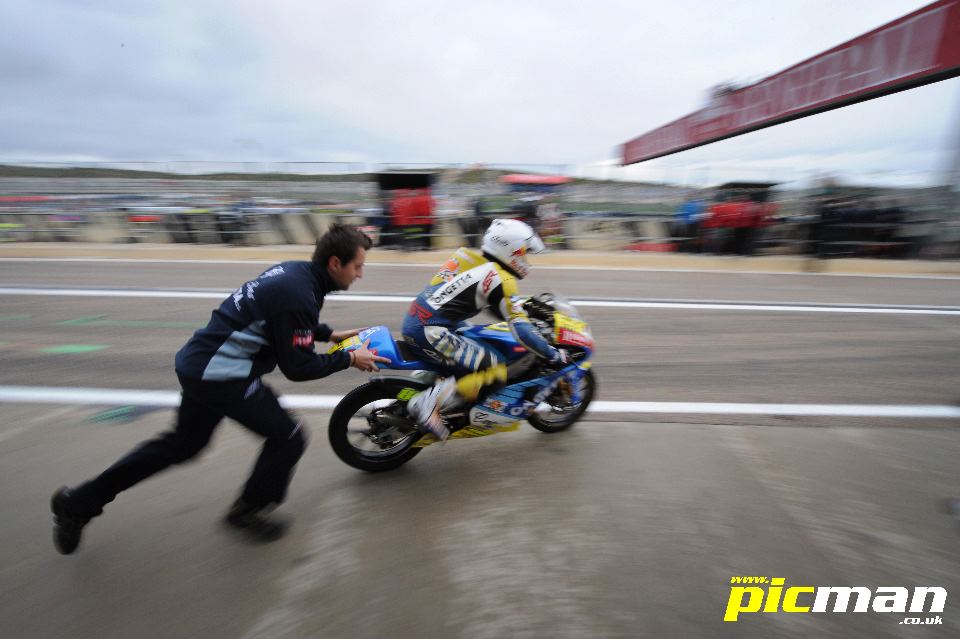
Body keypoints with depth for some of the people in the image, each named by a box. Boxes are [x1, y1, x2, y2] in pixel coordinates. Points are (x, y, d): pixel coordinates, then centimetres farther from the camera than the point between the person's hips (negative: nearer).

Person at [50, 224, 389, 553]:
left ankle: (79, 502, 38)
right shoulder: (298, 295, -25)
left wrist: (331, 334, 19)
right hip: (222, 374, -10)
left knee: (182, 444, 25)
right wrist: (349, 358, -10)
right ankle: (247, 511, 22)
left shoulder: (292, 270, 5)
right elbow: (297, 367, -20)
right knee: (287, 437, 1)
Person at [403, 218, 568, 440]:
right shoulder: (501, 280, -11)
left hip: (414, 321, 10)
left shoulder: (469, 257, 13)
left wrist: (525, 308, 32)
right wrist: (553, 354, -5)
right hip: (430, 332, -9)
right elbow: (521, 329, -15)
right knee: (495, 370, -11)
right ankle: (427, 403, -12)